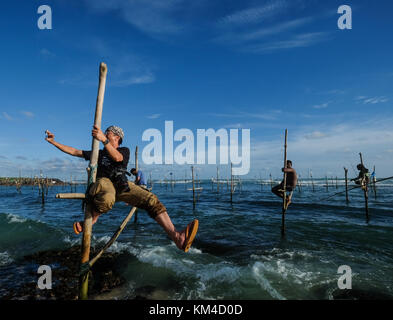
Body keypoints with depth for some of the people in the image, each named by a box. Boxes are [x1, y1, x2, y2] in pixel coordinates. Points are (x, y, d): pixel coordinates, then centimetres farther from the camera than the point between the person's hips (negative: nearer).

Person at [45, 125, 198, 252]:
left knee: (151, 199, -26)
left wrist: (104, 140, -15)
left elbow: (117, 157, -2)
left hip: (121, 185, 0)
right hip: (103, 182, 0)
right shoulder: (98, 153, 31)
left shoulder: (124, 150, 23)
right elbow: (73, 151, 31)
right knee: (107, 198, -43)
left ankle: (177, 237, -38)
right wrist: (53, 142, 25)